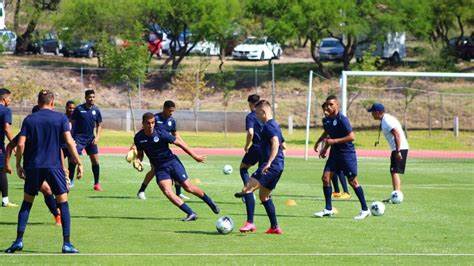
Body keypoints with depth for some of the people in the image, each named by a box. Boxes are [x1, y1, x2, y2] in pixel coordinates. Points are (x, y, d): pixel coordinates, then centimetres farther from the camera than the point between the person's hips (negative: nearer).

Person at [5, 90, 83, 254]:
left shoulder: (29, 119, 5)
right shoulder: (61, 118, 2)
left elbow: (20, 144, -2)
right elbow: (69, 142, -7)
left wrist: (18, 165, 8)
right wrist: (78, 163, -4)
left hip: (33, 166, 2)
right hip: (54, 166, -2)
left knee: (27, 203, 12)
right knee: (63, 202, 4)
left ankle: (19, 240, 5)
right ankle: (67, 243, -3)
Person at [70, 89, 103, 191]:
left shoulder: (96, 110, 5)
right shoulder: (79, 109, -6)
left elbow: (99, 125, 14)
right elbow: (72, 122, -2)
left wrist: (97, 137, -1)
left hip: (91, 138, 4)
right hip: (79, 137, -4)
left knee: (95, 160, 0)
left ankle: (97, 183, 12)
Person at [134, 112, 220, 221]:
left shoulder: (161, 133, -15)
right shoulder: (138, 138, -4)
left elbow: (179, 143, -7)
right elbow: (140, 153, 13)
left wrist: (194, 156, -4)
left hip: (172, 162, -3)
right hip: (160, 168, 3)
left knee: (188, 187, -3)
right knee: (167, 191, -19)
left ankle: (211, 203, 21)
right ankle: (191, 214, -18)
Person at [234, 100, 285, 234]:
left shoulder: (268, 126, -12)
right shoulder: (275, 125, 20)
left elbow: (275, 143, -26)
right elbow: (280, 144, 29)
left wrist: (269, 162, -32)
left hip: (271, 166, -11)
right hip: (278, 166, 11)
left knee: (247, 189, -17)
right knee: (264, 195, 20)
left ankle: (250, 223, -23)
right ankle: (275, 227, 20)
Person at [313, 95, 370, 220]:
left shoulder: (342, 119, -18)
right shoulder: (326, 120, 5)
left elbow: (352, 137, -22)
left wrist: (334, 141, -22)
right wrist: (319, 141, 20)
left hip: (347, 153, -7)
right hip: (334, 153, 7)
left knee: (352, 181, -4)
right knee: (326, 177, -2)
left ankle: (365, 210, 6)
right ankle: (328, 209, 6)